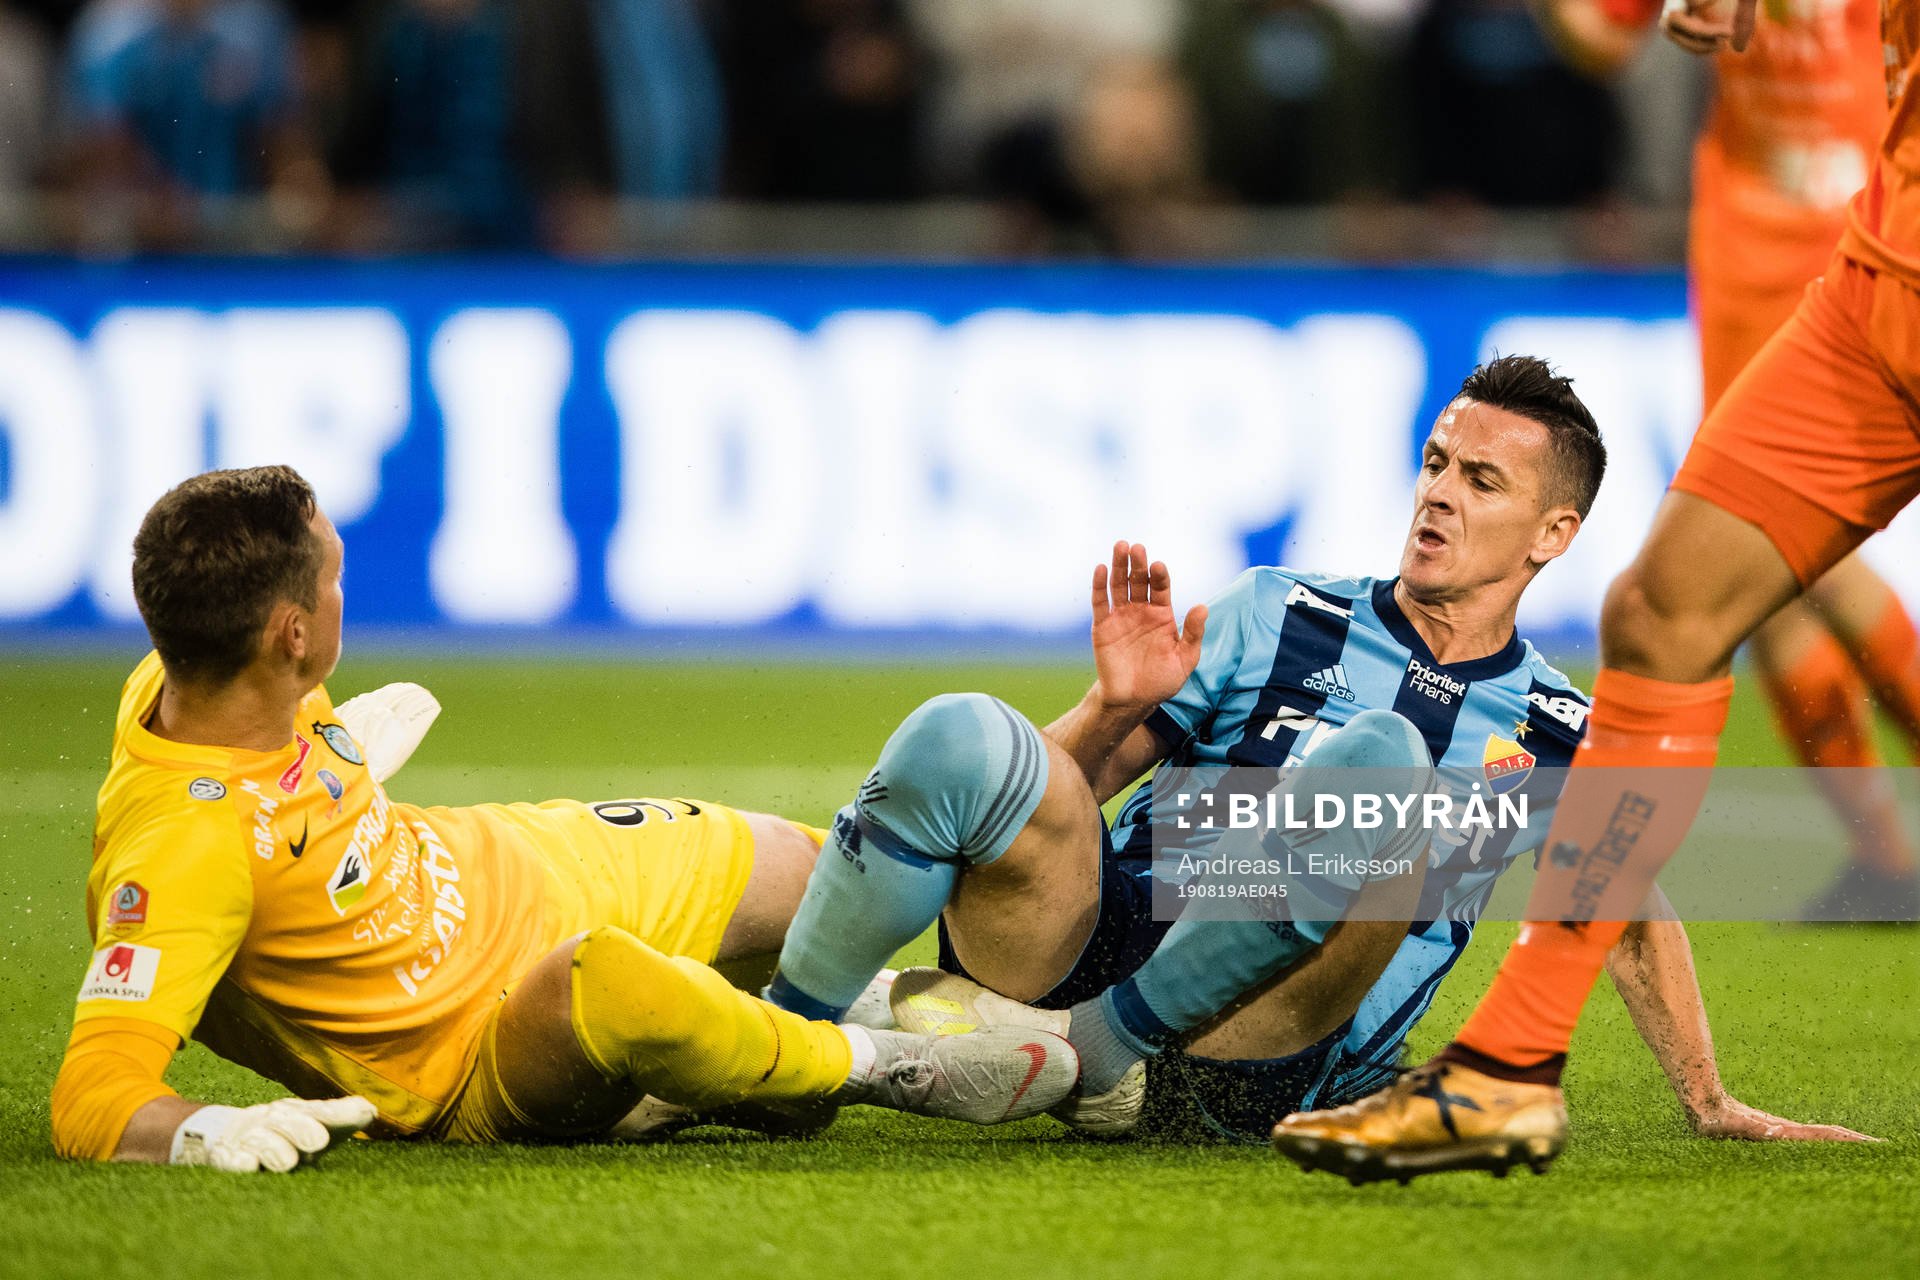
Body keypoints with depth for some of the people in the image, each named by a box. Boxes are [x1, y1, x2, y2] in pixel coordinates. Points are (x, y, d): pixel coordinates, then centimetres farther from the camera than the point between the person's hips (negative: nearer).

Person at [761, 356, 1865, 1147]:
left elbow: (1636, 913, 30)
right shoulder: (1280, 617, 15)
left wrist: (1713, 1106, 24)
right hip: (1091, 946, 1)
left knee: (1381, 761, -30)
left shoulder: (1563, 742, 17)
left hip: (1247, 1073, -1)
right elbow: (1068, 792, 14)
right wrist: (1117, 705, -6)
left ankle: (1094, 1050, -24)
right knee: (964, 738, -31)